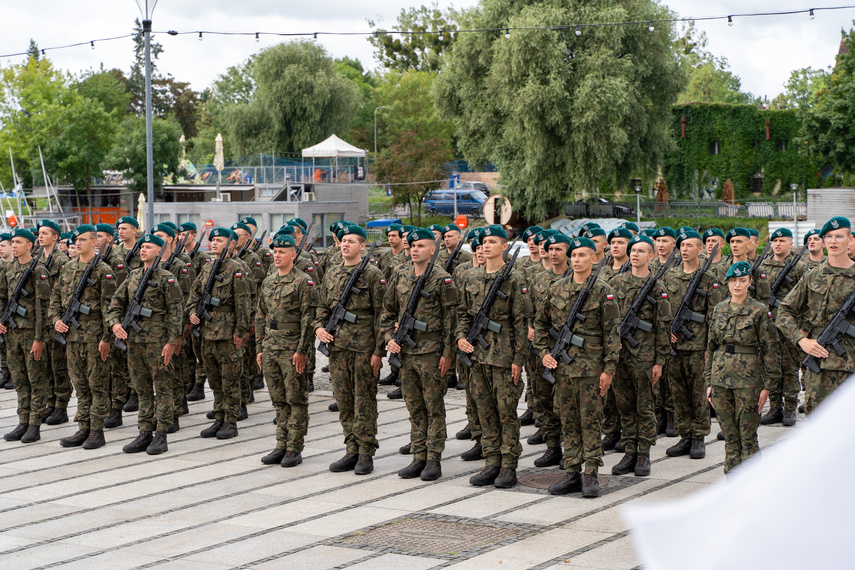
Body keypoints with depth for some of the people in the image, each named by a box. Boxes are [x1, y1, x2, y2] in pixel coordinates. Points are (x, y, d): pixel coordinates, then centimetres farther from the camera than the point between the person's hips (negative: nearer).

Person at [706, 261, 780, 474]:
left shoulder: (759, 311, -4)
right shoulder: (719, 309, 10)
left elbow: (770, 348, -3)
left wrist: (767, 385, -6)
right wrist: (709, 382, 12)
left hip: (747, 379, -4)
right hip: (721, 377, 4)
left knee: (747, 437, -1)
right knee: (730, 435, 8)